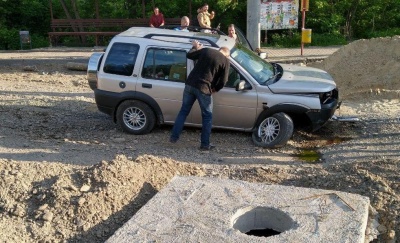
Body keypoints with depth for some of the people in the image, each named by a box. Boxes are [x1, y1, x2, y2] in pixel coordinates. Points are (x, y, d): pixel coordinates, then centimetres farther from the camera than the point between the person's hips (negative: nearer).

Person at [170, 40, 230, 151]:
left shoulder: (206, 50, 10)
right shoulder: (225, 61, 2)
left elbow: (189, 55, 18)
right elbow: (223, 81, -1)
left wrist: (195, 47, 35)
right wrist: (215, 89, 17)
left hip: (190, 84, 4)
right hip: (204, 89, -4)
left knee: (184, 111, 16)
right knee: (207, 116, 11)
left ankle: (174, 137, 17)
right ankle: (205, 144, 12)